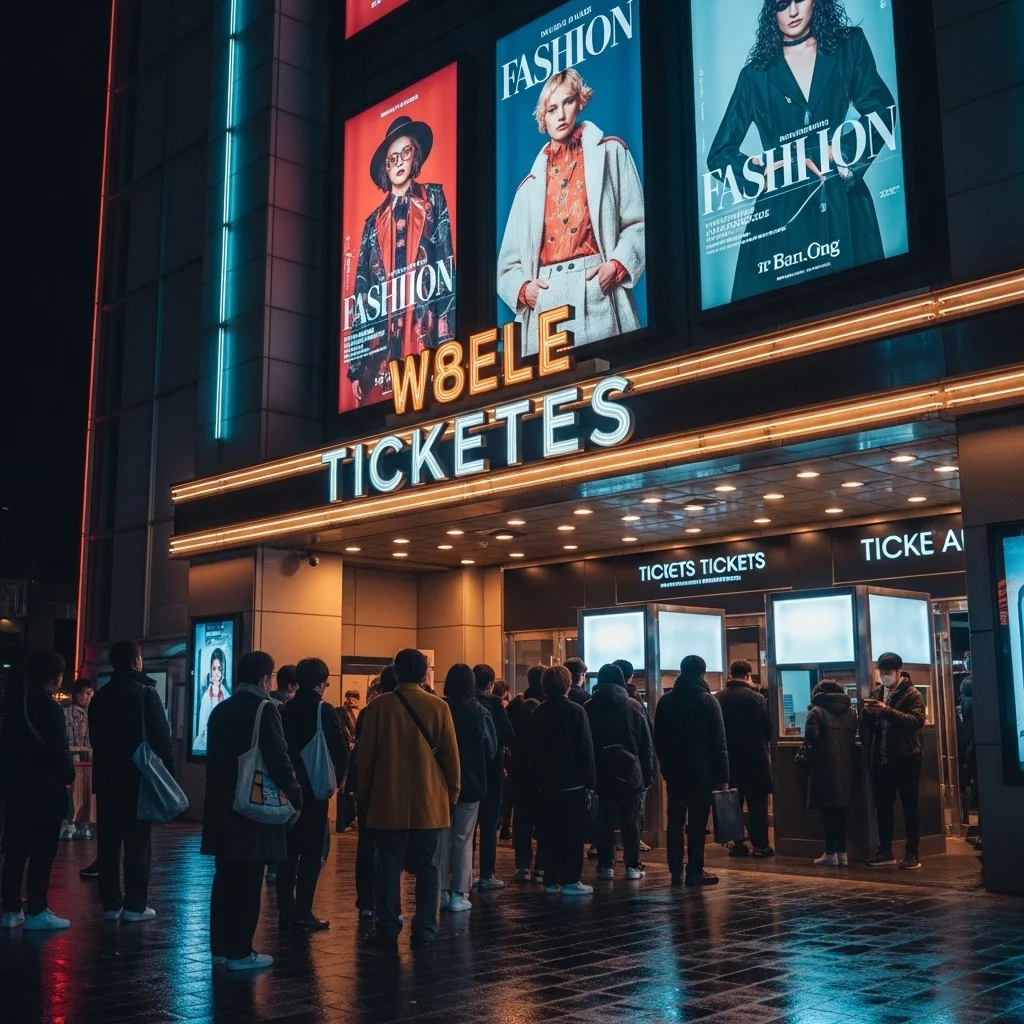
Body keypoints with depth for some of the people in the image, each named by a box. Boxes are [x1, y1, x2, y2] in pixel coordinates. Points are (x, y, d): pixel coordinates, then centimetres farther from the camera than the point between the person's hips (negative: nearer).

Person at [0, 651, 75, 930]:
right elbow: (59, 750, -17)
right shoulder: (49, 707, -16)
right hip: (44, 788, -8)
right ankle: (37, 912, 0)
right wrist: (68, 776, 0)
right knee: (42, 851, -2)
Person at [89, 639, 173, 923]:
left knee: (108, 842, 8)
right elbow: (162, 739, -14)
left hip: (107, 777, 6)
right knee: (137, 843, -1)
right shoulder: (146, 693, -11)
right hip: (140, 778, -5)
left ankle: (111, 903, 11)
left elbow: (95, 738, 16)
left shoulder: (100, 697, 8)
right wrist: (167, 772, -4)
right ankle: (134, 905, 0)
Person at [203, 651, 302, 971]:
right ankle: (240, 952, 2)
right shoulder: (264, 708, -13)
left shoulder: (221, 710, 10)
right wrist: (295, 799, -8)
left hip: (222, 807, 8)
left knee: (225, 878, 14)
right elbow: (278, 759, -17)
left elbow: (214, 756, 16)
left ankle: (221, 945, 21)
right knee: (248, 881, -2)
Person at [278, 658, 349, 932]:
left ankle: (285, 911, 15)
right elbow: (341, 751, -13)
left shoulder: (285, 710, 4)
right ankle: (302, 913, 0)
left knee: (288, 851, 12)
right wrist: (335, 779, 2)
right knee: (311, 853, 0)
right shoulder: (324, 710, -11)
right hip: (315, 789, -5)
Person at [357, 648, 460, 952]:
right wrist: (453, 793, 12)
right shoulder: (438, 707, -4)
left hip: (387, 802, 0)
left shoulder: (379, 706, -4)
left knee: (388, 868, 6)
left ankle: (388, 932, 7)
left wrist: (365, 794, 12)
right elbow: (451, 756, 0)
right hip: (430, 802, 0)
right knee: (427, 868, 8)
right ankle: (424, 931, 9)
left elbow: (365, 755, 1)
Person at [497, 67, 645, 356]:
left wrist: (617, 265, -11)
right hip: (544, 304, 3)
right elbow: (508, 263, 20)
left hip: (596, 294, -2)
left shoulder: (609, 153, 15)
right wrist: (523, 288, -1)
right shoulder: (531, 185, 22)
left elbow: (637, 222, 6)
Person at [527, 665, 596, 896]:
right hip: (573, 782, -5)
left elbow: (531, 749, 9)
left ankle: (551, 880, 11)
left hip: (545, 784, 5)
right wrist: (590, 779, -4)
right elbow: (586, 748, -10)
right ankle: (570, 880, -1)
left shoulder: (537, 714, 5)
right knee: (573, 833, 0)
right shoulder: (575, 711, -10)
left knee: (549, 833, 9)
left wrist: (535, 781, 15)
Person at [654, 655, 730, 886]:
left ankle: (676, 871, 9)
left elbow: (658, 739, 10)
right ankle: (695, 871, 1)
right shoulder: (708, 701, -6)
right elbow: (719, 741, -8)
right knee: (697, 822, 0)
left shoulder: (665, 701, 6)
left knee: (675, 820, 8)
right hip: (702, 772, -4)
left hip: (674, 772, 4)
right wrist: (722, 776, -6)